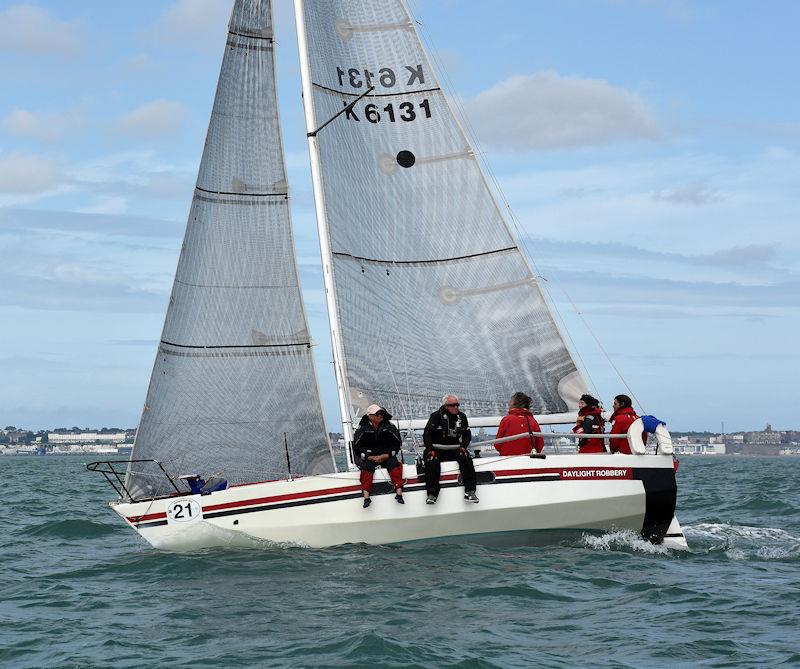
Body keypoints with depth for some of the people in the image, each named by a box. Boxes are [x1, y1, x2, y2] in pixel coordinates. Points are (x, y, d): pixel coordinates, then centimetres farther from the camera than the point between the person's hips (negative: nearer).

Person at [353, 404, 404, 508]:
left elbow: (397, 444, 1)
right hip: (368, 456, -1)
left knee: (394, 464, -28)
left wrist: (385, 456, -13)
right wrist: (371, 457, -15)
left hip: (386, 455, 1)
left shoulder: (389, 426, -3)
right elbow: (356, 448, -4)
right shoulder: (362, 429, -6)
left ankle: (399, 493, -33)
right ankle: (366, 496, -38)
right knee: (366, 467, -30)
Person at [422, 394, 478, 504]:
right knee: (432, 462, -34)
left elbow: (467, 435, 15)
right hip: (436, 449, -3)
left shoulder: (461, 416, 9)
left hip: (454, 449, 3)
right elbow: (426, 434, -9)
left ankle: (470, 492, -29)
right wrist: (430, 449, -22)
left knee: (465, 458, -27)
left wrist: (463, 446, -5)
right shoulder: (436, 416, -4)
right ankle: (431, 494, -32)